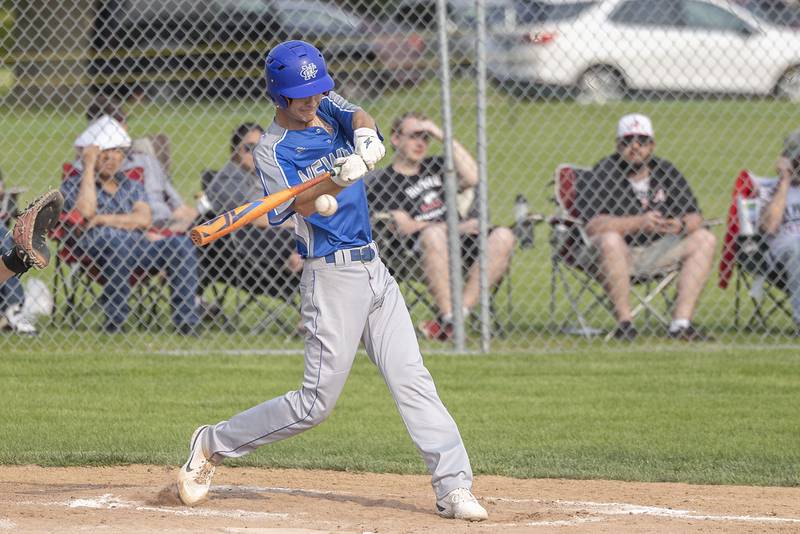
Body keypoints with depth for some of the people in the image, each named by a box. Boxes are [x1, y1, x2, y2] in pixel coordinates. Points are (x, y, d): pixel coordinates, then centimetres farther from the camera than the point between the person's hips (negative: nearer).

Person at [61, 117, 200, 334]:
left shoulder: (132, 186, 26)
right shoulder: (73, 185, 15)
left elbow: (144, 219, 5)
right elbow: (87, 212, -10)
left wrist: (106, 220, -8)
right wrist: (89, 167, -3)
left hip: (136, 253, 4)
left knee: (181, 244, -21)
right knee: (118, 239, -38)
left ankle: (186, 322, -23)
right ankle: (114, 320, -35)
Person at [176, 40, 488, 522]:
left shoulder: (329, 107, 10)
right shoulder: (273, 151, -8)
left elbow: (358, 117, -10)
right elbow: (304, 205, -23)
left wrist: (365, 133, -34)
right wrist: (341, 178, -42)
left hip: (372, 268, 6)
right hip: (333, 274, -6)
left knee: (412, 380, -2)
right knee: (317, 402, -5)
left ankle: (454, 486, -6)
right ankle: (214, 444, 10)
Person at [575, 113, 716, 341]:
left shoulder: (666, 172, 7)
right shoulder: (602, 175, -10)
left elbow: (695, 218, 2)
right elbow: (592, 225, -24)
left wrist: (681, 225, -24)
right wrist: (639, 223, -34)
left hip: (654, 253, 6)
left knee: (704, 239, -7)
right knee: (610, 239, -37)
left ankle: (681, 322, -17)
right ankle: (624, 321, -29)